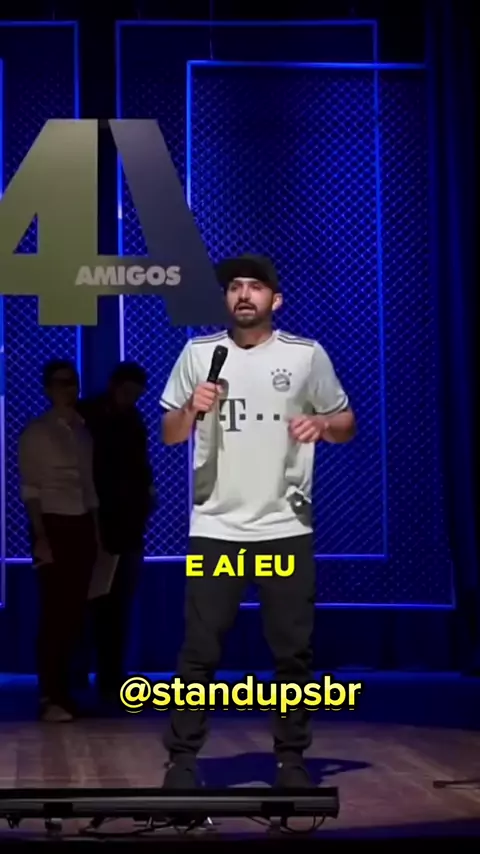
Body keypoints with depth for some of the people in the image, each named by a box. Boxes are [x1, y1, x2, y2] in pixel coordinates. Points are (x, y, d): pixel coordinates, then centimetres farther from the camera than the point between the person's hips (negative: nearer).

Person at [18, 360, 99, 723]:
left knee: (75, 611, 6)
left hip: (82, 525, 6)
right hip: (54, 524, -6)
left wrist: (96, 531, 10)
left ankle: (64, 690, 15)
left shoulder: (83, 431, 13)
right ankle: (51, 697, -1)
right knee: (55, 612, -6)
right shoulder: (36, 433, -4)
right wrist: (40, 537, -15)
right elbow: (30, 490, -8)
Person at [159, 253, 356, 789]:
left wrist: (321, 424, -13)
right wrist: (192, 409, -12)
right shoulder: (198, 353, 5)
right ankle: (182, 761, 6)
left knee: (293, 651, 4)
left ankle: (291, 761, 15)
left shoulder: (307, 355, 3)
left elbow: (346, 424, 9)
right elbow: (168, 435, 9)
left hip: (286, 527, 0)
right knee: (198, 652, -1)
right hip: (215, 527, 0)